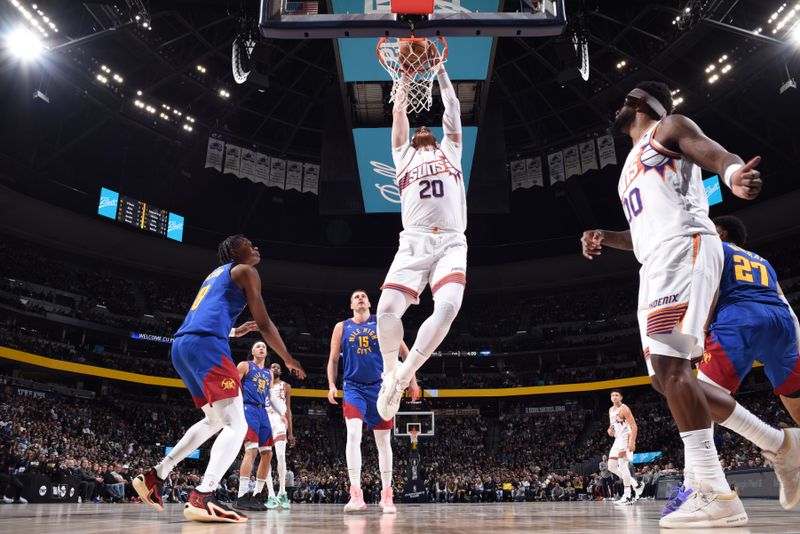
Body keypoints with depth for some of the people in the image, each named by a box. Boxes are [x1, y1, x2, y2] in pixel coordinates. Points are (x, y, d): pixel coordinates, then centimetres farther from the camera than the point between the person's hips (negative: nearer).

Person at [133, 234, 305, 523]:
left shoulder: (215, 274, 32)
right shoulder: (245, 271, 8)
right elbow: (264, 325, 5)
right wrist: (289, 359, 16)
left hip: (181, 345, 9)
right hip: (205, 343, -9)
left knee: (215, 420, 24)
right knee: (236, 424, -12)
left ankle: (154, 476, 23)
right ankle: (202, 497, -29)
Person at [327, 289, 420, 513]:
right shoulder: (341, 327, 7)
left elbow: (404, 350, 6)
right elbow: (333, 360, 11)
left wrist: (412, 379, 2)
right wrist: (332, 385, -2)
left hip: (379, 386, 1)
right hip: (353, 387, 0)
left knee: (383, 440, 4)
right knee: (353, 434, -21)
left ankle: (386, 495, 15)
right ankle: (356, 494, -20)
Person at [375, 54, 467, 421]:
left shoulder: (450, 151, 29)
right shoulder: (404, 156, 27)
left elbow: (452, 107, 30)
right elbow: (399, 112, 28)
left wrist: (439, 69, 37)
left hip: (451, 243, 0)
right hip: (413, 243, 0)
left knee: (448, 307, -26)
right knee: (387, 310, -20)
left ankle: (402, 376, -12)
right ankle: (390, 372, 6)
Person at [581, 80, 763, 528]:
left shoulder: (670, 126, 11)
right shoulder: (632, 166, 34)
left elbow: (717, 155, -10)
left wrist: (733, 175, -34)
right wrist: (604, 238, 18)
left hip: (685, 249, -9)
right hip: (655, 266, 9)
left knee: (670, 363, -21)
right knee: (666, 375, 5)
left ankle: (716, 495, -19)